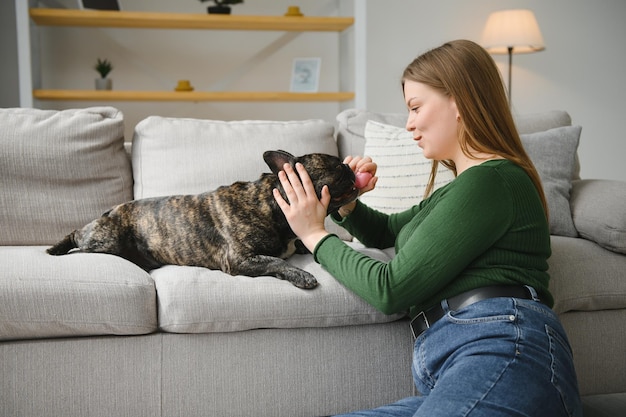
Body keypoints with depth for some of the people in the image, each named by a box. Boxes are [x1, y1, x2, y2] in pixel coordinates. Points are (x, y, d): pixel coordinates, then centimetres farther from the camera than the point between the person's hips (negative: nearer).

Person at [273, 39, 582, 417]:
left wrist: (316, 236, 8)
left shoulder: (491, 180, -5)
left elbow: (390, 288, -7)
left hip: (502, 356, -9)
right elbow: (386, 231, 42)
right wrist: (347, 203, 19)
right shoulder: (461, 187, 27)